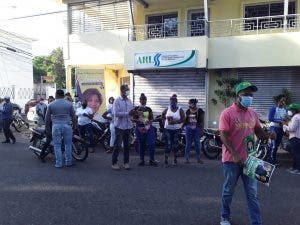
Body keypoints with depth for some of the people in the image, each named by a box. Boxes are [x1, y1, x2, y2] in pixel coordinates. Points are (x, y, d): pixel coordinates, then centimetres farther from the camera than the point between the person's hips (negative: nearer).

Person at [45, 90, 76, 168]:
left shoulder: (51, 105, 2)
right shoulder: (69, 104, 3)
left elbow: (47, 117, 6)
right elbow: (73, 116, 5)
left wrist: (47, 127, 16)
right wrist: (75, 125, 15)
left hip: (56, 126, 0)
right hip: (67, 125, 1)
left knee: (57, 145, 7)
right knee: (68, 144, 9)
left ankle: (58, 163, 9)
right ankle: (68, 162, 14)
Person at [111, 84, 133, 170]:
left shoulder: (129, 101, 13)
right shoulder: (117, 101, -6)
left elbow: (131, 112, 13)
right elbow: (116, 113, -17)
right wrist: (127, 113, -22)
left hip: (128, 126, 5)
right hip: (120, 126, -5)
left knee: (127, 145, 9)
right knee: (118, 145, -2)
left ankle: (126, 162, 19)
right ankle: (114, 163, 10)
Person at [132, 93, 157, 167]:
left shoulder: (149, 109, 9)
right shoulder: (136, 109, 3)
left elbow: (152, 118, 10)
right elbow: (133, 119, 0)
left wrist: (149, 121, -10)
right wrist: (138, 120, -19)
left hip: (148, 127, 1)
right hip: (139, 128, -1)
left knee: (151, 143, -9)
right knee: (141, 145, 6)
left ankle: (152, 160, 4)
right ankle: (142, 160, 18)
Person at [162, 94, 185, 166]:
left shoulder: (180, 110, 0)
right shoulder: (167, 109, 7)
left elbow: (183, 119, -5)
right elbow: (162, 116, 20)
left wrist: (175, 122, -18)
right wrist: (165, 121, 6)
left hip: (176, 129, 0)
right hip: (167, 129, 1)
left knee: (175, 145, 3)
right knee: (168, 144, -5)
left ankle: (175, 160, 18)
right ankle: (166, 160, 0)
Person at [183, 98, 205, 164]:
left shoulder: (200, 111, -2)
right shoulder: (187, 111, 8)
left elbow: (202, 121, -2)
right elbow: (185, 120, 13)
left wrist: (202, 129, -8)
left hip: (197, 128, -2)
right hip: (189, 128, 2)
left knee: (197, 144, 3)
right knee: (188, 144, 2)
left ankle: (198, 159, 14)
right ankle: (187, 158, 8)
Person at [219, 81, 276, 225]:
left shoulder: (253, 113, 7)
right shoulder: (227, 113, -11)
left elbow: (258, 131, 17)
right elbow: (223, 136, -16)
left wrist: (268, 135, -6)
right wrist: (234, 155, -25)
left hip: (249, 159, 5)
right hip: (232, 160, -5)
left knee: (252, 194, 10)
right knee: (228, 191, 13)